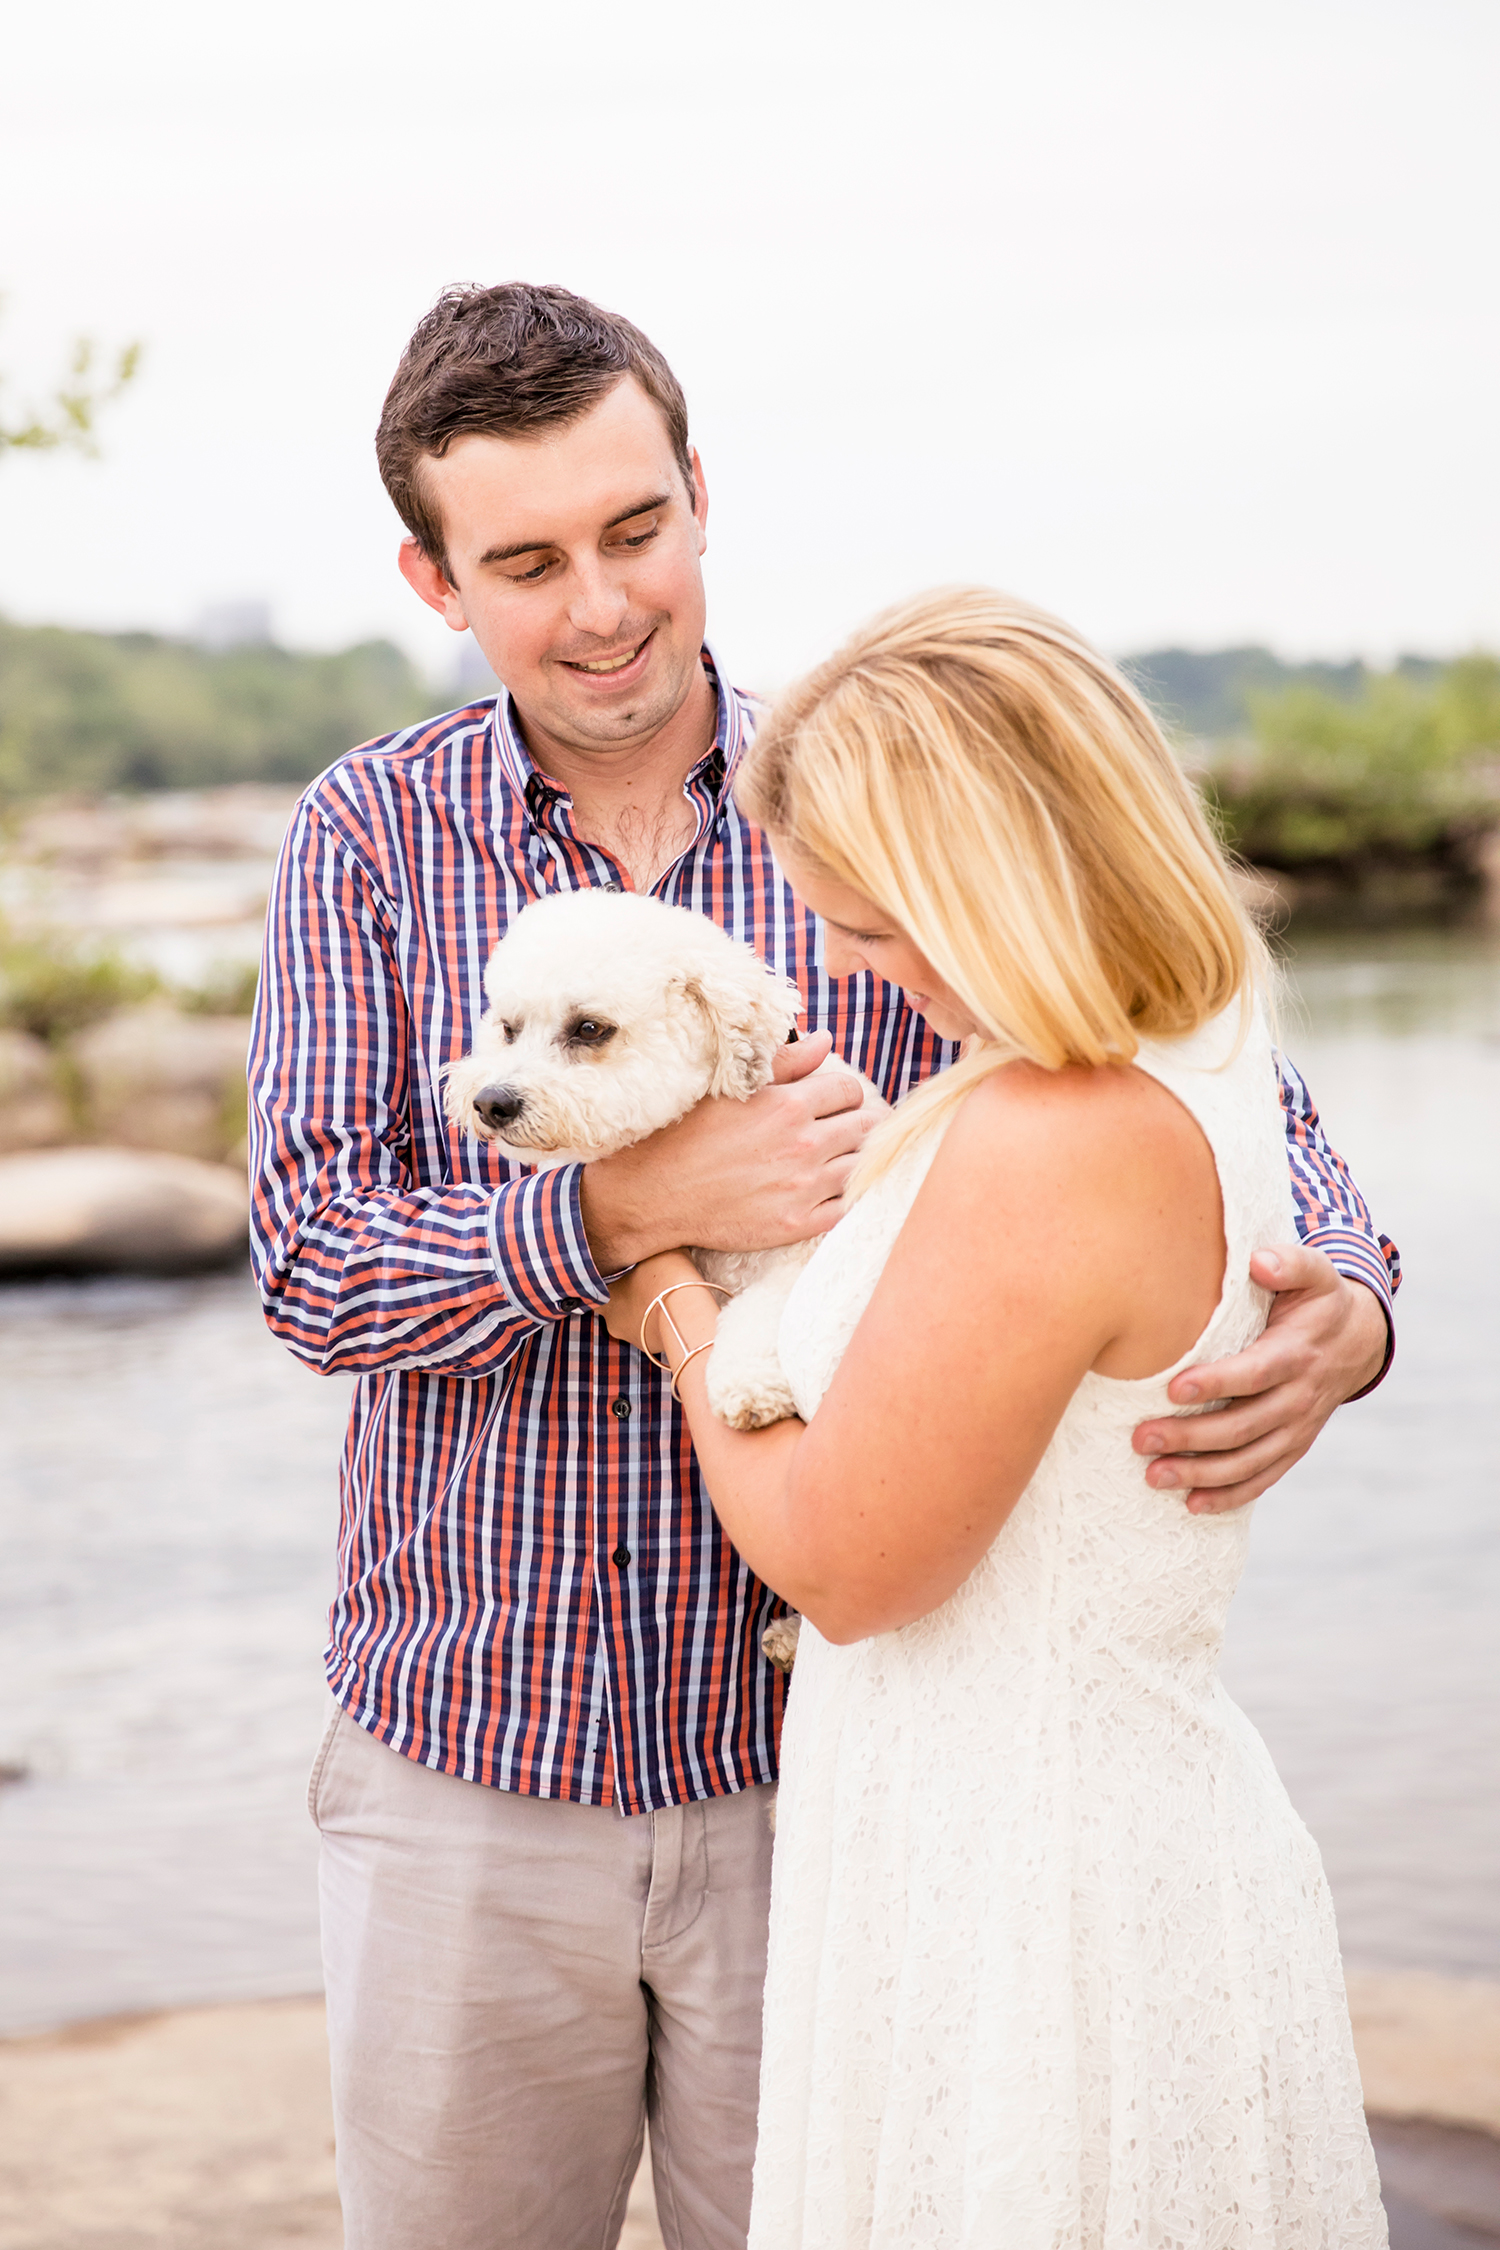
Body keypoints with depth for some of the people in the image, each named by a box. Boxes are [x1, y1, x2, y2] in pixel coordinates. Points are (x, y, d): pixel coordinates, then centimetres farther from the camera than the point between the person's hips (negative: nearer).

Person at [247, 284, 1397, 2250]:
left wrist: (1342, 1312, -25)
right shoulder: (369, 839, -1)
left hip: (816, 1778, 0)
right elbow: (319, 1264, -10)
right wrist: (647, 1201, -26)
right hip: (465, 1774, 1)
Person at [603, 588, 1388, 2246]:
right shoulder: (1198, 1069, 3)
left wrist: (675, 1308, -1)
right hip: (1144, 1843, 9)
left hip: (1021, 1905, -9)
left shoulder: (1051, 1146, -26)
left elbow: (844, 1562, -17)